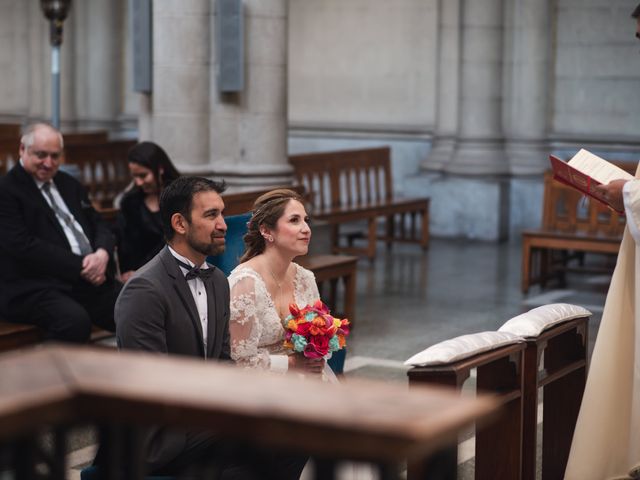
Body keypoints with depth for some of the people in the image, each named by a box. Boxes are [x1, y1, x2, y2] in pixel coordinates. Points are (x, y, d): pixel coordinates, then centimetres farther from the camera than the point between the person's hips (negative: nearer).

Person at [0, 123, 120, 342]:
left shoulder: (69, 185, 21)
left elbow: (99, 225, 20)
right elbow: (24, 246, -13)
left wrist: (102, 254, -4)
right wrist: (81, 266, -15)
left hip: (92, 279, 7)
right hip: (35, 288, -7)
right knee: (75, 320, -37)